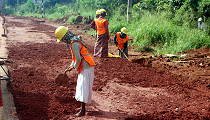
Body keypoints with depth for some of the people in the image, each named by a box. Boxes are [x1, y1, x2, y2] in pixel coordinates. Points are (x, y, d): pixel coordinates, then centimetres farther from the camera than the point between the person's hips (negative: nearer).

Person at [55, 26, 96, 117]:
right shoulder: (74, 41, 15)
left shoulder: (74, 44, -18)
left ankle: (82, 111, -8)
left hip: (86, 67, -10)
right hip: (85, 67, 10)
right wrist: (70, 66, 15)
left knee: (83, 88, -10)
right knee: (81, 86, 16)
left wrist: (74, 67, -4)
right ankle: (83, 106, 25)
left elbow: (78, 59, -22)